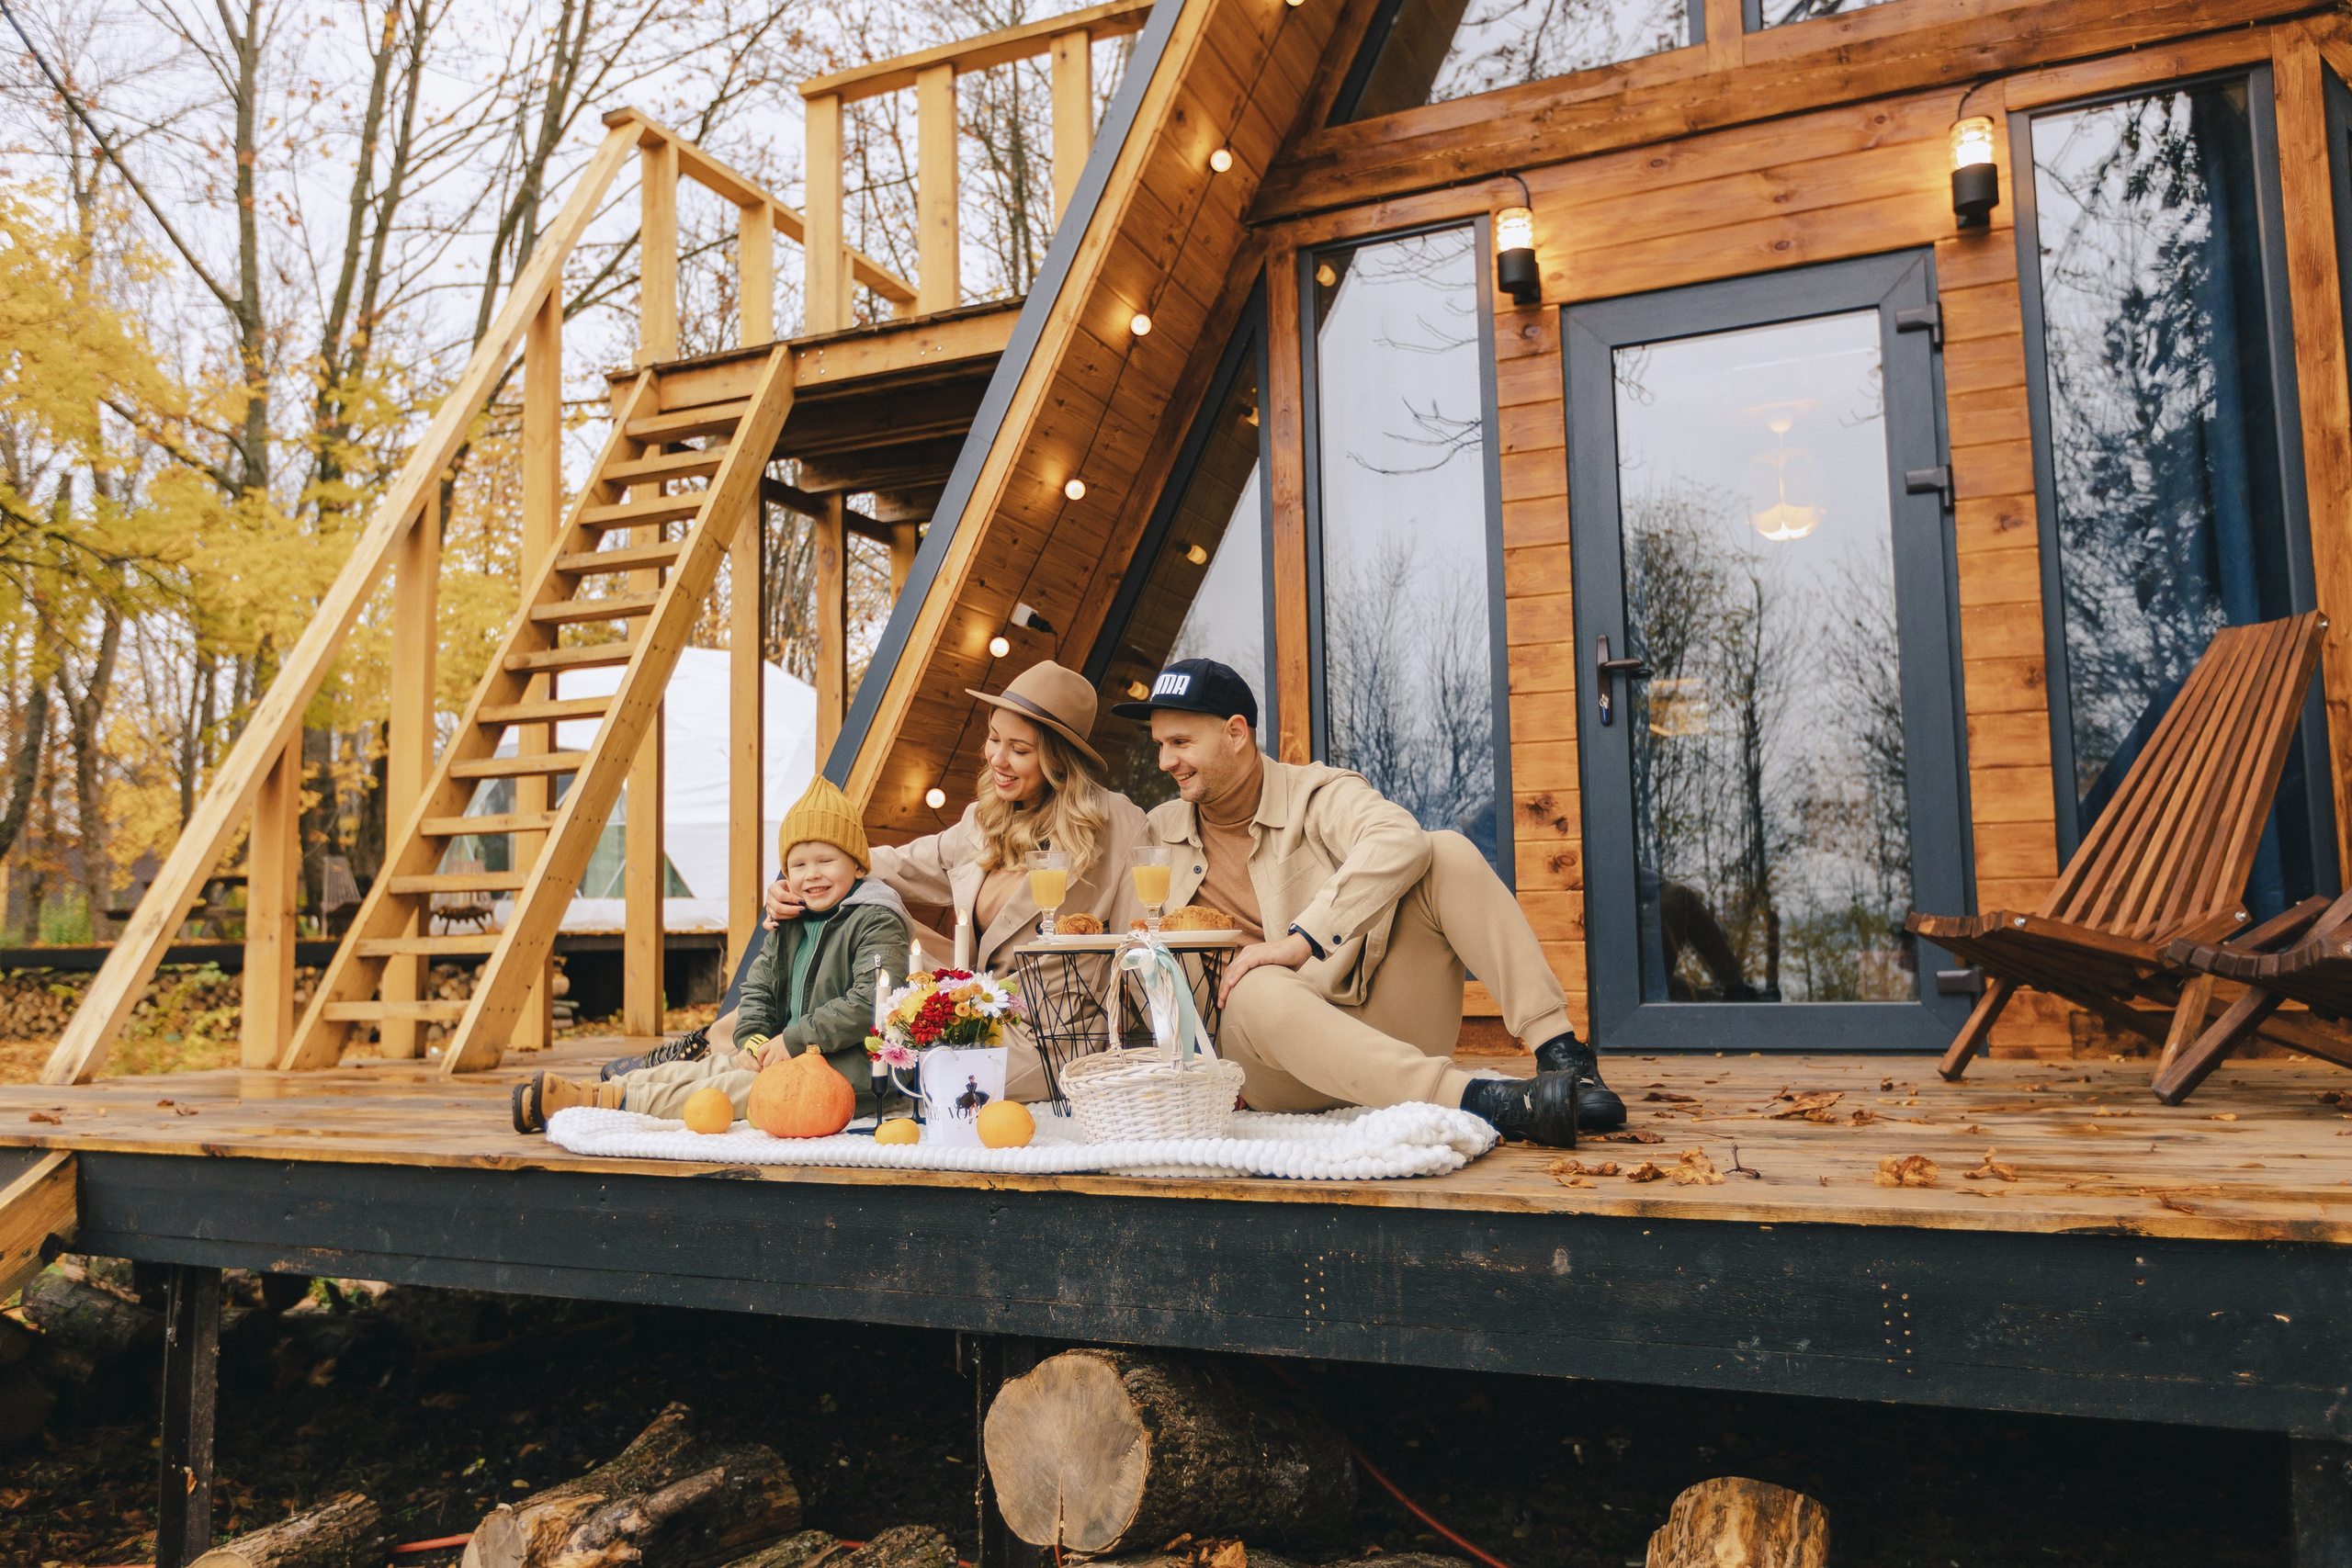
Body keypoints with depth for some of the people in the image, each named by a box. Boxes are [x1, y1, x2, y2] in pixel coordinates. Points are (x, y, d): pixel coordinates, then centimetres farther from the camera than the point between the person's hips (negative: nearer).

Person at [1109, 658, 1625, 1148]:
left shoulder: (1318, 793, 0)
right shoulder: (1160, 833, 14)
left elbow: (1399, 840, -23)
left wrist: (1302, 940, -30)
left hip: (1380, 1015, 0)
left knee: (1447, 852, -16)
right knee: (1259, 992, -36)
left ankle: (1558, 1051, -26)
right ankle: (1476, 1099, -47)